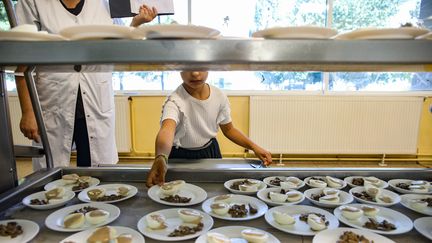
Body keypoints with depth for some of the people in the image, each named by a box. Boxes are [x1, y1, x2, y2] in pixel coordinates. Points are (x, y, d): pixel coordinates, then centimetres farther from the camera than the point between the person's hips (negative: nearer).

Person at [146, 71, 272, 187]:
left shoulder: (219, 96, -13)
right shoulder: (175, 101, -28)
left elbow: (228, 129, 1)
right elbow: (167, 129, -48)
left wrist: (254, 147, -12)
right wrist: (161, 158, -69)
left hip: (211, 152, 4)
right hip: (181, 157, -4)